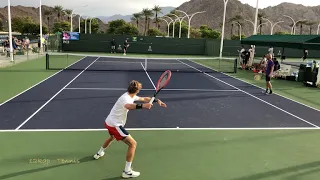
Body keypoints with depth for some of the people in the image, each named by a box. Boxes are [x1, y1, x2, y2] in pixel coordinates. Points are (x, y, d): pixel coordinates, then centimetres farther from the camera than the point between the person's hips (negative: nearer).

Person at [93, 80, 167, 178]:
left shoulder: (131, 96, 3)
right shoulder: (125, 98, -26)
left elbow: (144, 99, 14)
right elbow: (128, 106, -51)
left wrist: (157, 100, 6)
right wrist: (142, 106, -64)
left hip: (109, 122, 10)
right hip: (115, 125, -10)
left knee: (112, 137, 41)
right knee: (133, 144, -10)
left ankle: (99, 153, 62)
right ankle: (127, 171, -4)